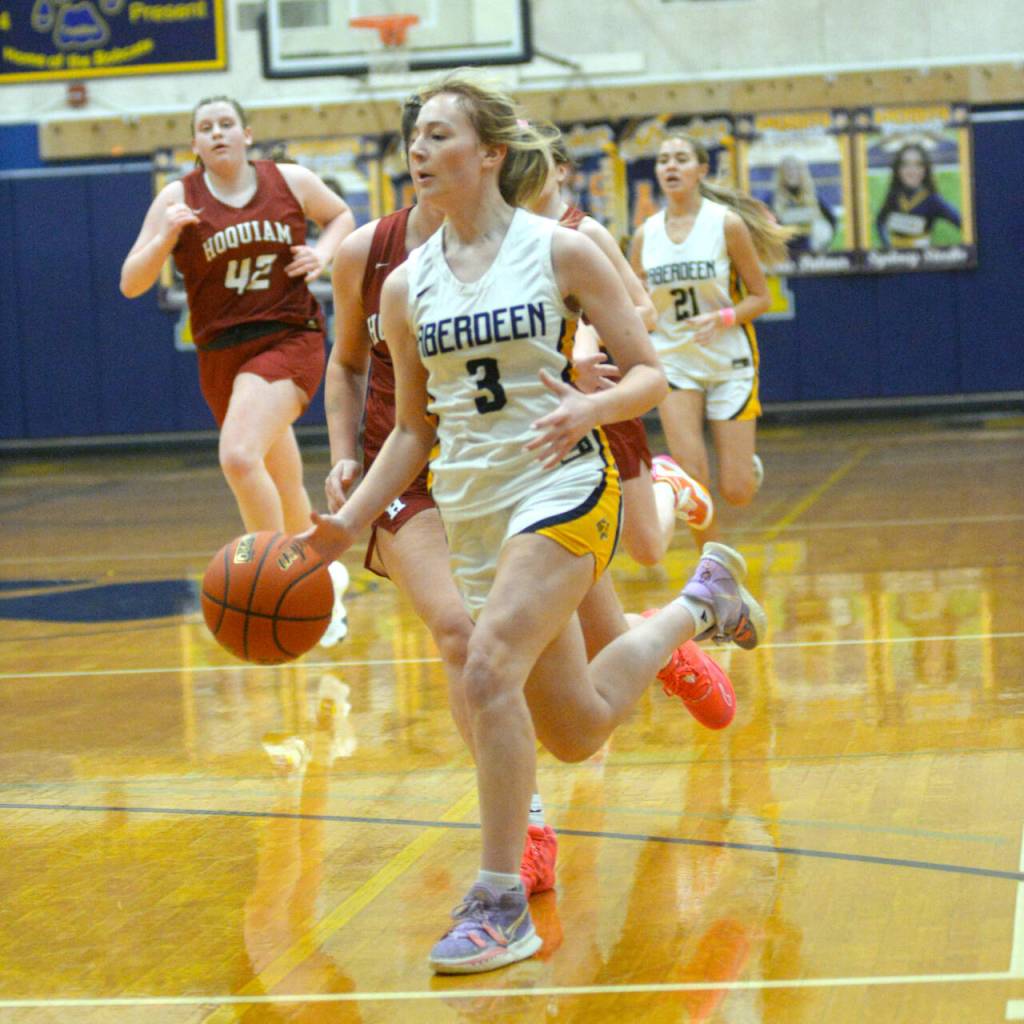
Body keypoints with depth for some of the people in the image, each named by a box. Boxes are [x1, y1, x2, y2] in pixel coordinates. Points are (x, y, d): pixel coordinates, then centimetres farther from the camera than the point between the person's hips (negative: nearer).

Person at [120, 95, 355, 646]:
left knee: (239, 457, -27)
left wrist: (323, 253, 0)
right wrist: (165, 239, -21)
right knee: (283, 489, 16)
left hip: (289, 340, -3)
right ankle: (321, 577, 43)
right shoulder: (177, 198, -1)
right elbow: (131, 284, -3)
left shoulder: (290, 181, 0)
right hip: (222, 353, 3)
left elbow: (341, 215, 20)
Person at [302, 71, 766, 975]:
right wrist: (349, 521, 2)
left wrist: (590, 409, -24)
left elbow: (649, 372, -3)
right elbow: (413, 428, 14)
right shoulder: (406, 287, 6)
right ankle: (696, 605, 43)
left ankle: (500, 903, -16)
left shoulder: (561, 253, -6)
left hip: (563, 487, -6)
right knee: (575, 733, 13)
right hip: (472, 512, 6)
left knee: (488, 671, -27)